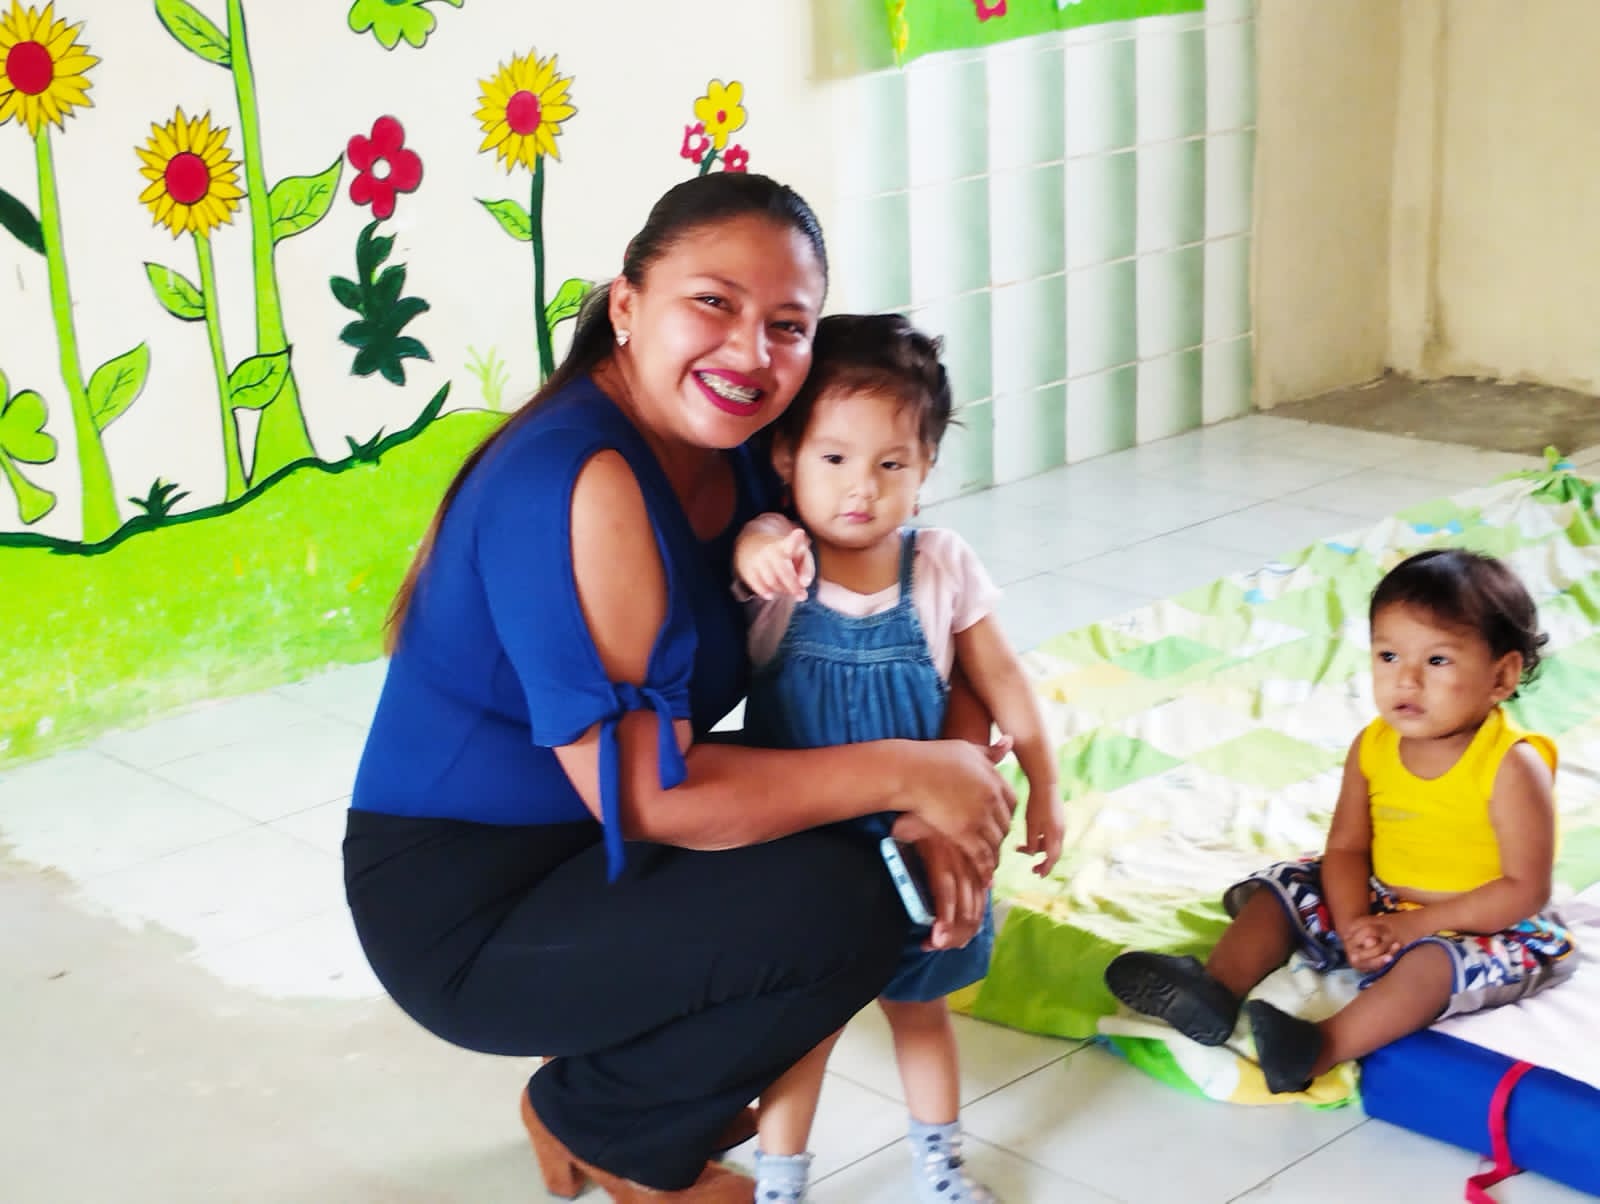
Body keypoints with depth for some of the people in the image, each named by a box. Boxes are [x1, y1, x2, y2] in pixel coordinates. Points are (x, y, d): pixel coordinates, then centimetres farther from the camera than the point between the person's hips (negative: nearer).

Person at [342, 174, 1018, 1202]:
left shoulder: (732, 461, 0)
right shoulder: (580, 484, -27)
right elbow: (640, 791, -29)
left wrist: (937, 795, -18)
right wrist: (902, 774, -23)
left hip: (575, 852, 9)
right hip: (464, 919, -9)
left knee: (870, 841, 3)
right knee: (838, 907, -22)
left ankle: (639, 1068, 16)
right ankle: (596, 1119, 5)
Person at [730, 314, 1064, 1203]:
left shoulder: (940, 568, -10)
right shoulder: (779, 557, -16)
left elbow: (1000, 680, 0)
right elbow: (743, 548, -40)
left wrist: (1042, 789, 4)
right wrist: (757, 550, -64)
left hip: (913, 838, 2)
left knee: (917, 1003, 20)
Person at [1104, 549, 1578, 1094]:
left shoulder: (1512, 767, -22)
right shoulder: (1372, 747, -5)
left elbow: (1524, 890, -22)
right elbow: (1347, 847, -1)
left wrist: (1413, 925, -24)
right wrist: (1354, 925, -21)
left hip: (1483, 926, -7)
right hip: (1379, 906, 7)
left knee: (1435, 961, -36)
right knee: (1282, 892, -2)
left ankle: (1323, 1047, -48)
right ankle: (1217, 989, -22)